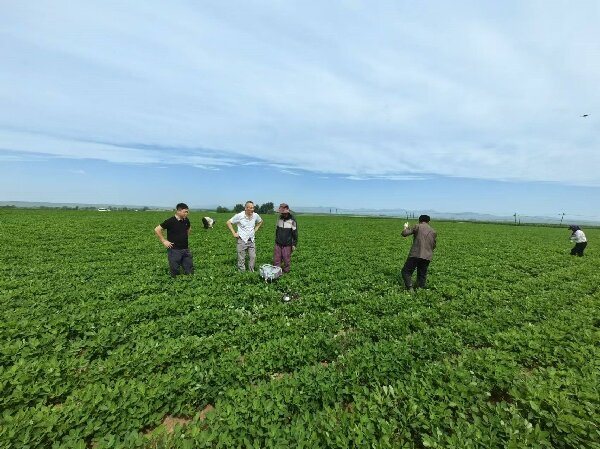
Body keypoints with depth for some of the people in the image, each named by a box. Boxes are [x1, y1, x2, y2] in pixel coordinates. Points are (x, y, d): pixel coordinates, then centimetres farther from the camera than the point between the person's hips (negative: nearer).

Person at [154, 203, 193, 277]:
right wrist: (164, 241, -9)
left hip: (186, 249, 5)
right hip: (174, 250, -5)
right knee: (175, 273, 5)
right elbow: (157, 230, -9)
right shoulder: (170, 221, -14)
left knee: (190, 272, 10)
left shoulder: (186, 221, 4)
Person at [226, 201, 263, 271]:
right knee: (241, 259, 4)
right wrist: (234, 233, -8)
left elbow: (260, 221, 18)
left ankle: (251, 272, 25)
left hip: (251, 240, 4)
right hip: (242, 240, -4)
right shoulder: (239, 216, -13)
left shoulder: (255, 215, -3)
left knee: (253, 257, 8)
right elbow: (228, 222, -4)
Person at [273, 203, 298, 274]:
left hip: (287, 245, -5)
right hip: (278, 244, 5)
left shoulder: (292, 220, -10)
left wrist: (294, 244, -8)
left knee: (286, 260, 4)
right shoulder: (280, 218, 6)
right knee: (276, 260, 7)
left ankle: (286, 272, 21)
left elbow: (295, 233, -8)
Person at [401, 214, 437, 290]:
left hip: (415, 254, -4)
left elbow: (404, 233, -4)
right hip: (427, 257, 5)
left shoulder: (417, 226, 2)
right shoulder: (433, 232, 16)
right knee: (422, 275, 15)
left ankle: (410, 288, -8)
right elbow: (433, 246, 20)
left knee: (406, 271, 3)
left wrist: (405, 227, 16)